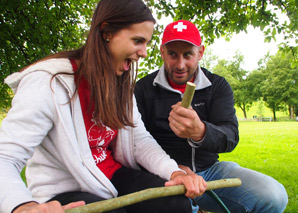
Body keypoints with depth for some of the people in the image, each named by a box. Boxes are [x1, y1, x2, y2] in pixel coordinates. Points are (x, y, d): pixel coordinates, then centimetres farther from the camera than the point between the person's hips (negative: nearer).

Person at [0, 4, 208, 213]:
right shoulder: (48, 83, -21)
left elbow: (140, 139, 1)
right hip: (64, 191, -5)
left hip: (114, 177, 6)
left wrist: (175, 172, -17)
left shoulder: (120, 83, 4)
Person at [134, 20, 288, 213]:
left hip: (209, 169, 4)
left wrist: (200, 133, -34)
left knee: (273, 196, -19)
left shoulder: (218, 86, 5)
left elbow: (231, 137, -10)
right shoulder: (144, 88, 1)